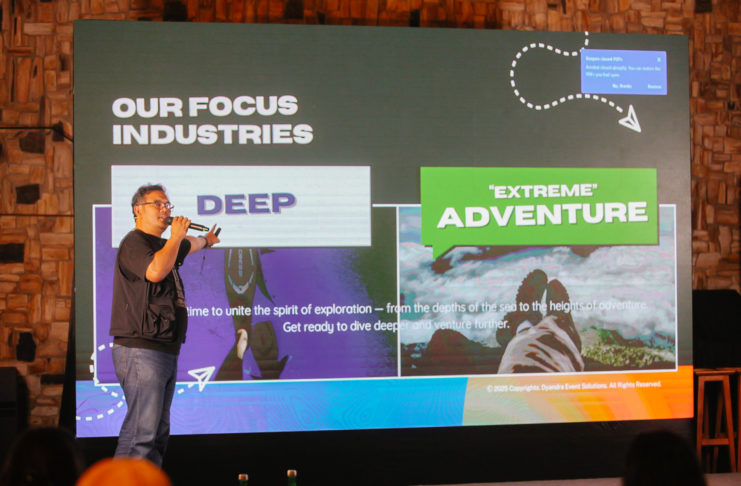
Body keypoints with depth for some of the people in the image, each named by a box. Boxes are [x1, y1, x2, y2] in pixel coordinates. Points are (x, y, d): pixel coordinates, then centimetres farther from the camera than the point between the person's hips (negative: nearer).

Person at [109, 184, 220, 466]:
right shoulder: (134, 243, -7)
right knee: (141, 431, -17)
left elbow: (188, 246, 47)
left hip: (165, 352, 10)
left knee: (158, 432, 10)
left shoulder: (163, 245, 22)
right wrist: (176, 236, -15)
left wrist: (206, 240, 66)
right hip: (140, 350, -10)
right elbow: (155, 271, -28)